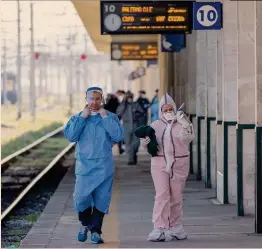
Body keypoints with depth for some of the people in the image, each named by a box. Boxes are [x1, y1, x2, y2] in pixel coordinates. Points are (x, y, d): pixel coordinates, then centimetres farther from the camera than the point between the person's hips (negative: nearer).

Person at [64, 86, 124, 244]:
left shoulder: (111, 117, 1)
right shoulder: (77, 118, 4)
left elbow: (119, 136, -12)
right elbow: (70, 136, -10)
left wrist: (105, 118, -13)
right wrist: (82, 118, -12)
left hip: (104, 166, 0)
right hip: (84, 165, 0)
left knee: (101, 200, 1)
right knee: (81, 197, -4)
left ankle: (96, 230, 11)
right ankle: (85, 224, 22)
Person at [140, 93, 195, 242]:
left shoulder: (181, 124, 2)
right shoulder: (155, 125, 9)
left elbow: (188, 138, -14)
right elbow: (146, 144, 11)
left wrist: (185, 125, -30)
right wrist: (145, 139, -12)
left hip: (179, 164, 0)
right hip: (160, 164, 0)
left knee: (176, 196, 7)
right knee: (162, 195, -9)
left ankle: (175, 227, 20)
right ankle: (160, 229, -13)